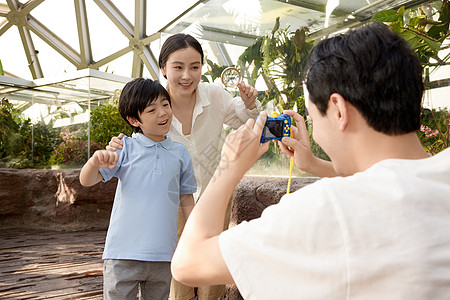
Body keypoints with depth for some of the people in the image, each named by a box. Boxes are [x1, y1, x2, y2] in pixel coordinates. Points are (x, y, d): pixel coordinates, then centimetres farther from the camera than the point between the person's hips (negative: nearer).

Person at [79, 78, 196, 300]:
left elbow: (186, 200, 13)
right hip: (124, 254, -2)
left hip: (163, 256, 3)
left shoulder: (180, 153, 6)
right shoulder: (125, 149, -2)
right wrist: (95, 162, -30)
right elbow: (86, 181, -8)